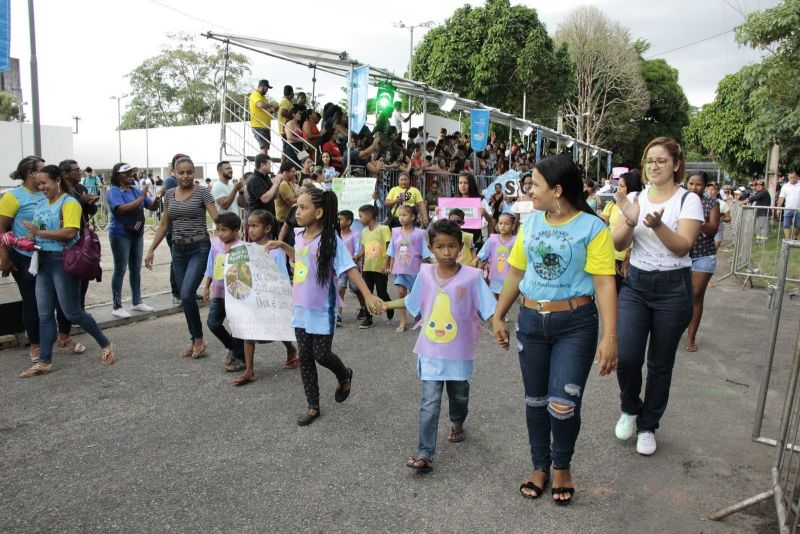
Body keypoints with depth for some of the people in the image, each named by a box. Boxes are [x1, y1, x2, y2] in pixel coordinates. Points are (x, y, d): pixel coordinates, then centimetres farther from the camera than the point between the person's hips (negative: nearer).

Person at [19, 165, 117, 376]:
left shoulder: (69, 202, -11)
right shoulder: (41, 203, 12)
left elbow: (70, 233, -23)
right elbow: (35, 232, 17)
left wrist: (38, 232, -17)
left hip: (63, 262, -7)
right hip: (44, 261, 7)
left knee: (72, 313, -2)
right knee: (44, 314, 8)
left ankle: (106, 345, 14)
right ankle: (44, 362, 15)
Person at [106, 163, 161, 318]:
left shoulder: (136, 190, 8)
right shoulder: (114, 191, -9)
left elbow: (153, 207, 8)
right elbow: (121, 209, -25)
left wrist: (158, 198, -12)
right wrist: (141, 198, -24)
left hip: (137, 234, 6)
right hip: (120, 235, -6)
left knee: (136, 269, 12)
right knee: (120, 270, -2)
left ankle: (137, 302, 21)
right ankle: (117, 306, 4)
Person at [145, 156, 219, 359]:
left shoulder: (202, 192, -5)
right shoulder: (169, 194, 10)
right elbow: (164, 224, 16)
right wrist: (151, 250, 12)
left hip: (199, 248, -5)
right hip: (178, 250, 5)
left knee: (187, 295, -16)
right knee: (186, 297, 8)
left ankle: (199, 338, 3)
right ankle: (195, 341, 20)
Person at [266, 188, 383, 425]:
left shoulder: (330, 239, -17)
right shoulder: (300, 236, 3)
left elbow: (350, 269, -20)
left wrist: (368, 296, -29)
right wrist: (283, 246, 14)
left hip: (322, 310, -6)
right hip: (301, 307, 6)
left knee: (321, 354, -1)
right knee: (304, 356, 9)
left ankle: (344, 376, 34)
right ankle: (313, 406, 23)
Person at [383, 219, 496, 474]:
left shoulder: (472, 276, -13)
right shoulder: (425, 274, -3)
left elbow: (487, 308, -13)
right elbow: (412, 301, 14)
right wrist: (387, 304, 19)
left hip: (459, 352, 0)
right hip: (430, 351, 1)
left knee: (459, 395, 22)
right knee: (429, 403, -4)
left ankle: (457, 424, 52)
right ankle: (425, 453, 0)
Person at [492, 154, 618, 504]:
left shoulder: (592, 228, -9)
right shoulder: (531, 224, 6)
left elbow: (604, 284, -12)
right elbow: (515, 272, 12)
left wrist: (609, 336, -18)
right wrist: (498, 316, 14)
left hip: (575, 324, -4)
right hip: (531, 321, 5)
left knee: (563, 405, -7)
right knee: (535, 400, 13)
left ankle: (562, 466, 23)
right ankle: (540, 467, 33)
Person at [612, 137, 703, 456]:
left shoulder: (688, 200, -5)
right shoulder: (636, 198, 5)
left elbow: (682, 247, -16)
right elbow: (618, 245, -2)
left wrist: (657, 225, -33)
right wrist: (630, 222, -21)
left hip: (672, 288, -2)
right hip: (635, 284, 2)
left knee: (660, 364, 8)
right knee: (626, 356, -8)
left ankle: (648, 426, 27)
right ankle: (630, 409, 23)